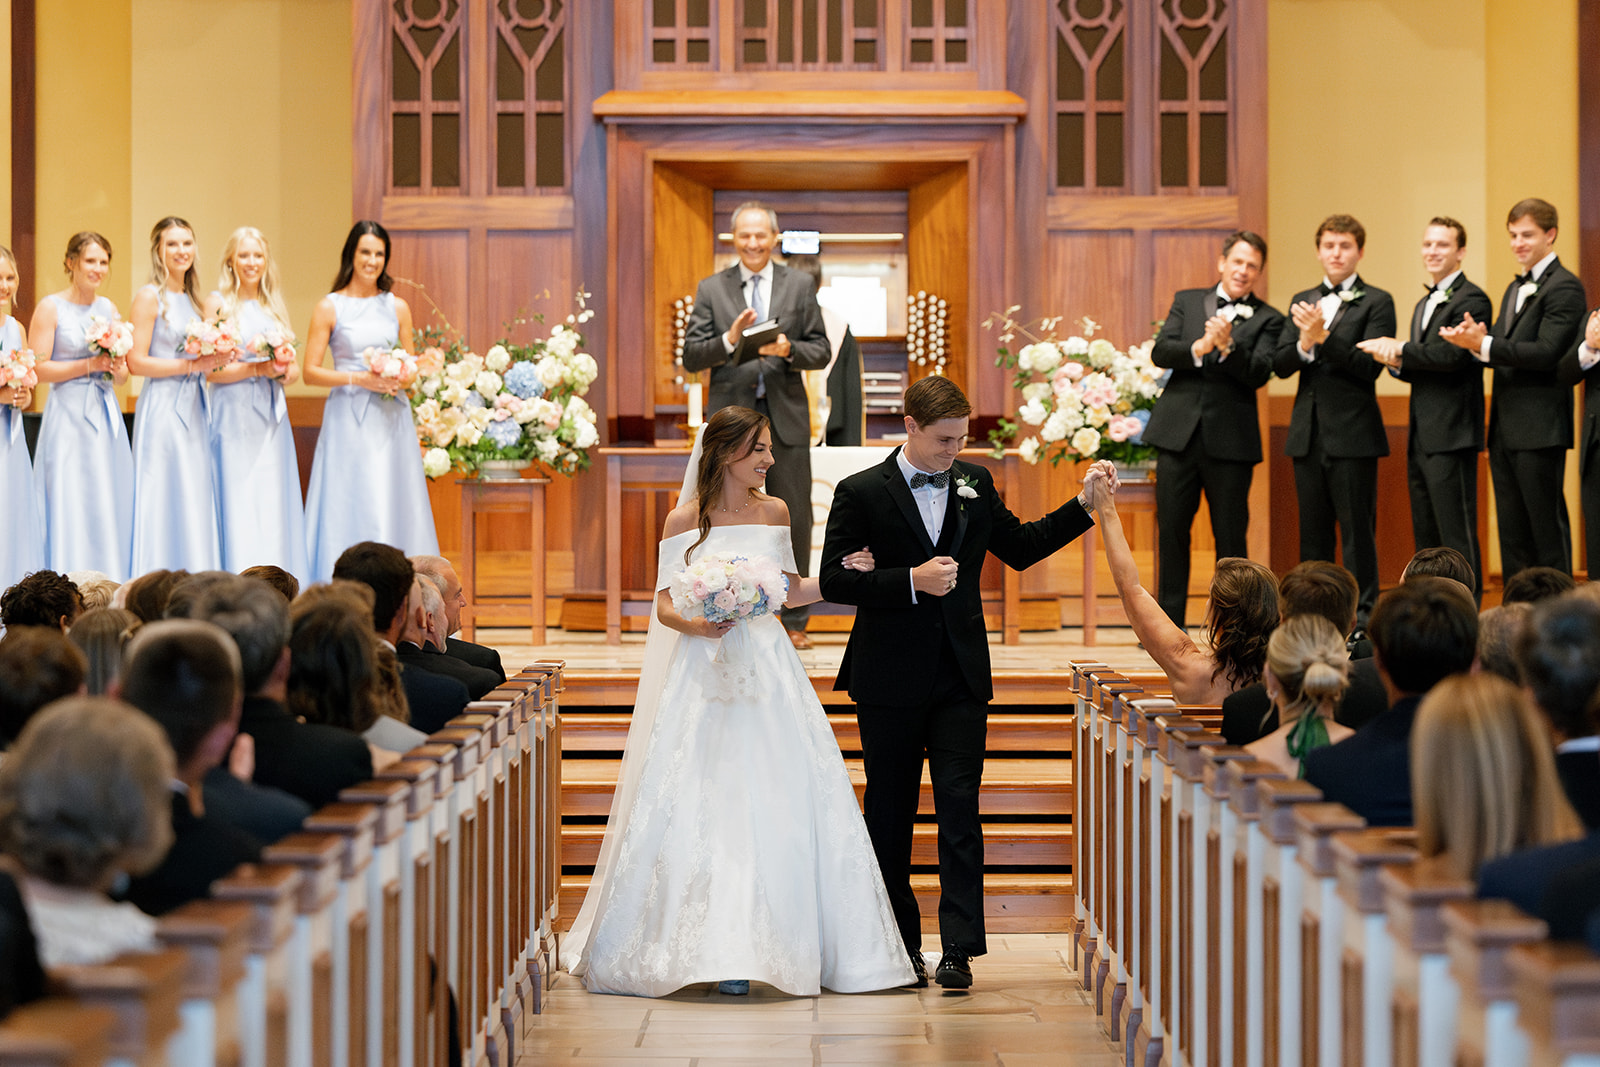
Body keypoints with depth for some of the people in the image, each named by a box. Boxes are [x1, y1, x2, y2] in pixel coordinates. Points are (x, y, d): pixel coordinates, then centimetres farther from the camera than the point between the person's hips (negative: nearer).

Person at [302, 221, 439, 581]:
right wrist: (359, 379, -14)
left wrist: (401, 377, -5)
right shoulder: (329, 308, 1)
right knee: (349, 508, -5)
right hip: (348, 420, -3)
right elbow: (310, 372, -3)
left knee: (393, 507, 1)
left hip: (392, 419, 3)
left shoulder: (397, 307, 11)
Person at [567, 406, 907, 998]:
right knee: (701, 808, -8)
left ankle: (767, 944, 7)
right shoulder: (685, 520, 0)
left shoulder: (774, 512, 10)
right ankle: (717, 947, -4)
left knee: (781, 806, -2)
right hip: (705, 674, -3)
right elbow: (665, 607, -1)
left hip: (768, 672, 3)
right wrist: (697, 624, -21)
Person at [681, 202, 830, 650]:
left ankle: (794, 621, 13)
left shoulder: (800, 286, 8)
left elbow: (821, 352, 4)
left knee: (794, 520, 3)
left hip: (786, 418, 0)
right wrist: (728, 340, -17)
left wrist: (788, 349, -16)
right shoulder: (711, 290, 7)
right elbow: (691, 357, 1)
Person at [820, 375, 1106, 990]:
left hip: (961, 678, 2)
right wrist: (911, 581, -18)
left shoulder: (975, 485, 9)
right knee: (890, 816, 7)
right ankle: (899, 947, 17)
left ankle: (959, 949, -5)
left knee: (960, 809, -6)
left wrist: (1084, 504, 9)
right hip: (890, 681, -2)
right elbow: (834, 580, -7)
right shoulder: (862, 493, -3)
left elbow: (1020, 548, 17)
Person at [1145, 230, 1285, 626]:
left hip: (1230, 440, -2)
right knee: (1171, 531, 5)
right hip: (1179, 432, 2)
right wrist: (1199, 348, -18)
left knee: (1231, 537, 1)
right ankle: (1168, 623, 14)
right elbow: (1160, 352, -1)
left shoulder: (1267, 319, 4)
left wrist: (1227, 346, -27)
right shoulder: (1187, 301, 12)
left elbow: (1259, 373, -10)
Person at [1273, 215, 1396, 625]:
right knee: (1312, 533, 10)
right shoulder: (1302, 301, 15)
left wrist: (1323, 337, -21)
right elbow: (1279, 365, 6)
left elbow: (1370, 366, -13)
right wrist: (1304, 344, -14)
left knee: (1357, 530, -4)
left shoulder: (1376, 302, -1)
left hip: (1352, 435, -5)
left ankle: (1363, 618, 0)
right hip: (1308, 434, 5)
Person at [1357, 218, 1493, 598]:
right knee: (1425, 538, 12)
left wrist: (1400, 349, -12)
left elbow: (1453, 355, -22)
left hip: (1451, 436, -9)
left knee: (1457, 536, -8)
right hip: (1421, 438, 10)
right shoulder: (1424, 305, 21)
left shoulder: (1471, 299, -9)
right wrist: (1397, 363, 1)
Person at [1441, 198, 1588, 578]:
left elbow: (1547, 353, -20)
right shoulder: (1515, 289, 20)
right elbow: (1504, 353, 14)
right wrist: (1477, 341, -8)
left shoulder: (1564, 287, -9)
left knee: (1547, 527, -5)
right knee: (1512, 531, 11)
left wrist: (1484, 344, -23)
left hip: (1540, 430, -9)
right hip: (1505, 431, 9)